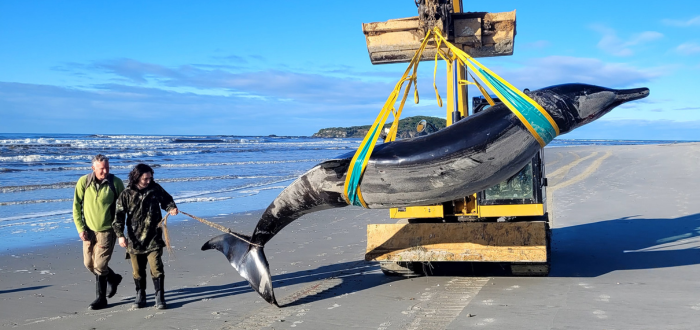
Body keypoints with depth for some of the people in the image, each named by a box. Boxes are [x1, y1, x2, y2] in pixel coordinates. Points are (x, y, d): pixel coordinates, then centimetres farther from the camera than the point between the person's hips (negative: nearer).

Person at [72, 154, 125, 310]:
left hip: (107, 230, -4)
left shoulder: (116, 183, -10)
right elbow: (76, 206, 0)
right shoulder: (83, 182, -6)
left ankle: (101, 298, 15)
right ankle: (113, 278, 36)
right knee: (89, 264, 11)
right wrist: (80, 228, -7)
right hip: (89, 230, 4)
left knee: (99, 265, -7)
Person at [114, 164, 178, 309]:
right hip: (134, 239, 0)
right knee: (138, 271, 10)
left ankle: (159, 297, 5)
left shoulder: (155, 189, 1)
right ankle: (140, 296, 26)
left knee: (156, 268, -6)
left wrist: (171, 208, -2)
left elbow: (166, 199, 20)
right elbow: (119, 216, -3)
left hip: (153, 239, 0)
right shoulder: (126, 195, -3)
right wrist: (120, 235, -12)